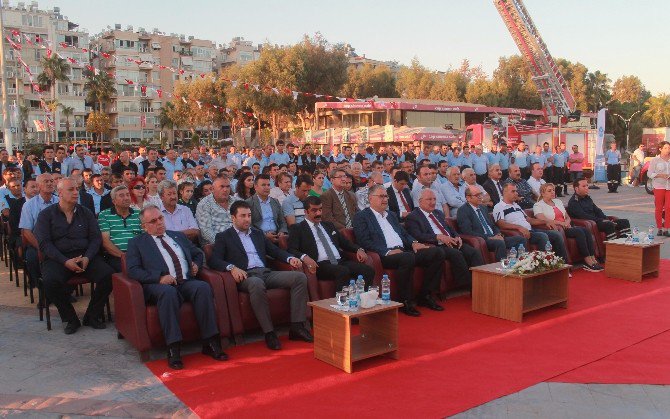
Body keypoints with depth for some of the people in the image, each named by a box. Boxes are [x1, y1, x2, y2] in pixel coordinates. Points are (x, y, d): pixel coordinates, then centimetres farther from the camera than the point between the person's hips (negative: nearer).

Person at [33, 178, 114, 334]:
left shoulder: (86, 213, 13)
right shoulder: (46, 215, 6)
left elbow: (96, 238, 7)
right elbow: (44, 243, -4)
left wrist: (87, 258, -13)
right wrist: (66, 261, -18)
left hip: (86, 256, 2)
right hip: (58, 258, -2)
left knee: (108, 275, -24)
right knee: (51, 281, -34)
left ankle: (92, 316, -4)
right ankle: (71, 319, -10)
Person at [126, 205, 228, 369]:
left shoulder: (179, 236, 27)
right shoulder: (136, 243, 13)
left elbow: (198, 253, 36)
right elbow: (133, 270, -1)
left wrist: (196, 265, 12)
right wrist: (160, 277, -15)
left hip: (187, 282, 4)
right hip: (159, 285, -3)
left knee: (203, 287, -29)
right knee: (168, 292, -38)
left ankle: (210, 343, -27)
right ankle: (173, 350, -35)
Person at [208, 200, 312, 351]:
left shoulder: (258, 233, 26)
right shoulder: (223, 237, 10)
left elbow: (274, 250, 25)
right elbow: (214, 260, -3)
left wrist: (290, 258, 3)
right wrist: (232, 267, -23)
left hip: (266, 273, 6)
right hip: (246, 276, -5)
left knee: (300, 277, -16)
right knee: (257, 284, -41)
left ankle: (297, 327, -19)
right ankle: (269, 333, -32)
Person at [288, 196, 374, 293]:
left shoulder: (328, 225, 27)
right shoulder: (297, 228, 9)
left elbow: (345, 242, 29)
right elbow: (291, 250, -4)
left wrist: (359, 249, 8)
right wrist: (304, 257, -25)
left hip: (340, 262, 6)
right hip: (320, 265, -6)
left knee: (369, 270, -20)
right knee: (344, 271, -36)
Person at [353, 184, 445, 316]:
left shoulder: (391, 215, 28)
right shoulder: (361, 217, 4)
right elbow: (365, 242, -8)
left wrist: (414, 243, 4)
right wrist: (387, 251, -19)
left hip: (403, 251, 8)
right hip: (385, 256, -8)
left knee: (437, 253, -10)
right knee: (408, 258, -38)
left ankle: (425, 296, -2)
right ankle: (405, 302, -21)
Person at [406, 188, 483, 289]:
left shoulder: (439, 213, 26)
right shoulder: (413, 217, 1)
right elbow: (417, 236, -13)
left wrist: (457, 237, 4)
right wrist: (439, 237, -22)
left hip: (452, 243, 7)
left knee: (475, 252, -17)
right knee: (456, 254, -33)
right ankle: (467, 285, -25)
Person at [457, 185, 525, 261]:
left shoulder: (483, 207, 20)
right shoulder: (463, 211, -5)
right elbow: (468, 232, -14)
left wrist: (498, 235, 1)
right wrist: (488, 238, -18)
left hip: (494, 238, 8)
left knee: (520, 239, -8)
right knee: (500, 243, -36)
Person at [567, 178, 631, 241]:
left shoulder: (587, 198, 20)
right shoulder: (573, 202, -9)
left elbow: (597, 211, 19)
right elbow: (584, 216, -19)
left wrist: (606, 219, 1)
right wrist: (601, 220, -22)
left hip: (598, 221, 9)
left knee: (624, 222, -1)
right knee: (609, 225, -34)